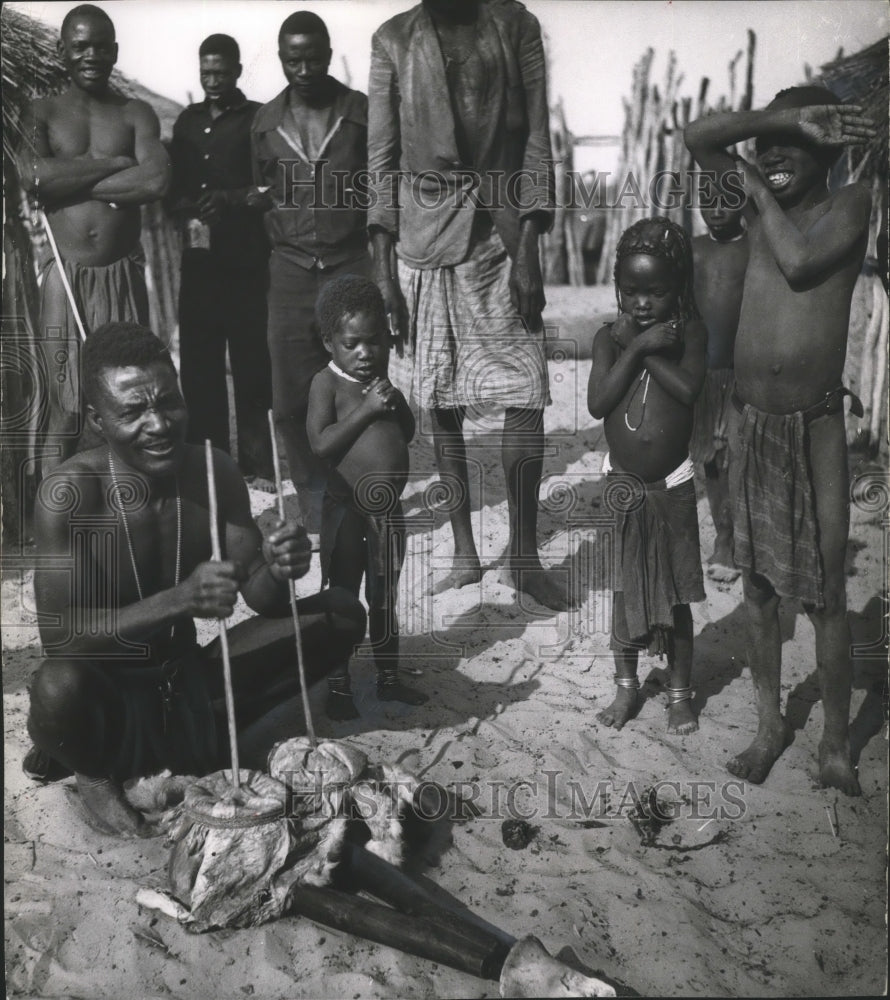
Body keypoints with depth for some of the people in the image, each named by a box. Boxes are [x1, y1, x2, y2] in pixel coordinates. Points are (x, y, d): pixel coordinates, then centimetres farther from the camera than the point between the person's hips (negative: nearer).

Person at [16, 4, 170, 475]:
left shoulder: (136, 114, 9)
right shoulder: (42, 113, 8)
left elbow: (156, 181, -10)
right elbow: (33, 176, -12)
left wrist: (69, 181, -8)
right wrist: (113, 162, -10)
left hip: (122, 273, 1)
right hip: (64, 273, -1)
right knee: (64, 401, 0)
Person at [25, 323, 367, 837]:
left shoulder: (216, 473, -9)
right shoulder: (70, 493, -22)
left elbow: (257, 594, -3)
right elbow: (58, 634, -27)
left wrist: (277, 571, -27)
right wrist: (180, 600, -40)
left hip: (190, 682, 4)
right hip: (110, 698, -4)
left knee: (342, 614, -5)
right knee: (57, 686, -39)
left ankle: (220, 729, 10)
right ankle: (95, 772, -1)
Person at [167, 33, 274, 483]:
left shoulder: (257, 119, 3)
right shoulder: (187, 121, 18)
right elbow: (174, 186, 19)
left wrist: (232, 199, -19)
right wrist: (186, 210, -2)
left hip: (246, 260, -4)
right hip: (198, 257, 4)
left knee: (250, 359, -4)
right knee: (198, 360, 2)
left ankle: (255, 460, 2)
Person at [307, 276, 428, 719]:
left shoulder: (381, 380, 6)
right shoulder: (327, 382, -11)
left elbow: (407, 433, 13)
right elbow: (320, 443, -21)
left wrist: (396, 402, -5)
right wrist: (367, 410, -24)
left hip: (387, 508, 6)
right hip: (346, 507, -6)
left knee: (385, 599, 18)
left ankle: (388, 678, 33)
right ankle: (337, 688, 19)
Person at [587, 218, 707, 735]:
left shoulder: (689, 332, -6)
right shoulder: (609, 337, -3)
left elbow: (688, 388, -24)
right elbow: (598, 403, -16)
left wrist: (640, 346, -18)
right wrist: (635, 347, -20)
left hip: (672, 488, -1)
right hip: (621, 485, 2)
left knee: (675, 596, 9)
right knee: (624, 590, 13)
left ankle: (681, 692, 25)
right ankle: (627, 685, 30)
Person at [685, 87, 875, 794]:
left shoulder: (850, 204, 0)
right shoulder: (759, 208, 10)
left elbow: (799, 263, -18)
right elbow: (697, 138, 0)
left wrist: (762, 197, -3)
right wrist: (785, 120, -8)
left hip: (816, 425, -4)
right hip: (750, 423, 4)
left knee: (826, 595, 2)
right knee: (758, 584, 11)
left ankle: (836, 743, 16)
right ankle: (770, 725, 25)